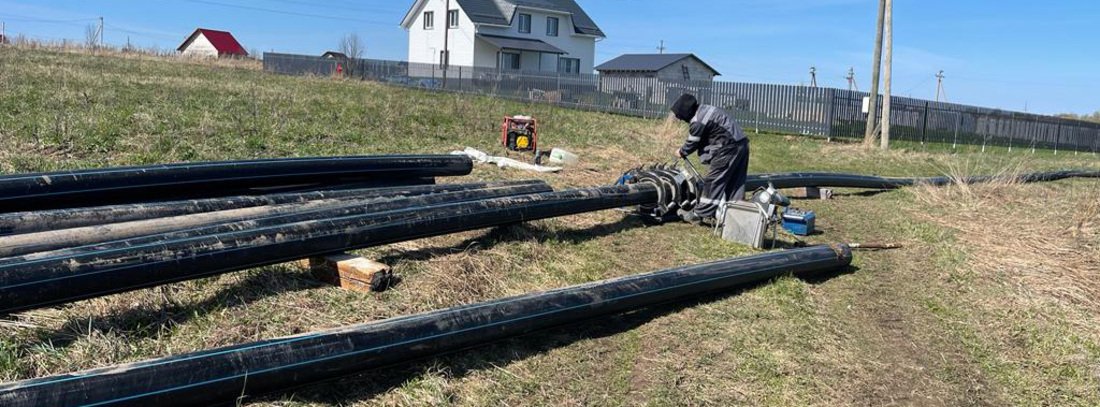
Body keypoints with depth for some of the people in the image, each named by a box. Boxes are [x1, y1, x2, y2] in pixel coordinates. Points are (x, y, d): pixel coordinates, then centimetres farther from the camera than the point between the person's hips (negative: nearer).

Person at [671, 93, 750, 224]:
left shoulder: (699, 121, -17)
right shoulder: (706, 109, 13)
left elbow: (693, 142, -4)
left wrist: (682, 152, 15)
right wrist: (685, 150, 20)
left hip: (729, 148, -10)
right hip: (742, 144, 10)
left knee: (713, 180, -2)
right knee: (735, 183, 13)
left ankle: (699, 214, 3)